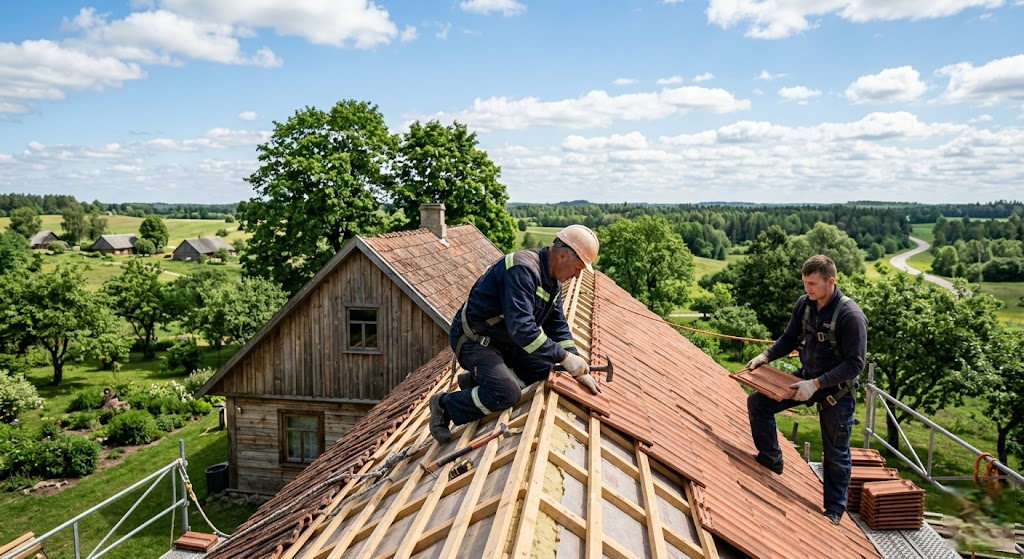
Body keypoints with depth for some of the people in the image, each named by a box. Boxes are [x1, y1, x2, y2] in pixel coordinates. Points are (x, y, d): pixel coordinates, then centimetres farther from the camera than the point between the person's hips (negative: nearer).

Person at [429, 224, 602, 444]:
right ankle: (445, 405, -3)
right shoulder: (522, 269, -28)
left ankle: (476, 380, 11)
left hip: (503, 339, 10)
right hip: (472, 338, -10)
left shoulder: (553, 281, 4)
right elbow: (521, 327, -36)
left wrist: (578, 370, 3)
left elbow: (559, 328, 10)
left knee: (545, 369, 3)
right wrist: (563, 356, -32)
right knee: (508, 394, -25)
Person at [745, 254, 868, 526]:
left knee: (836, 452, 7)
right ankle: (770, 459, 19)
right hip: (807, 377, 6)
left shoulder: (851, 315, -26)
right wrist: (765, 356, -7)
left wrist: (816, 384, -30)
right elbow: (790, 338, 8)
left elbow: (855, 363, -25)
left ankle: (835, 509, 25)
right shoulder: (804, 304, -7)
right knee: (758, 403, 2)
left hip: (837, 390, -6)